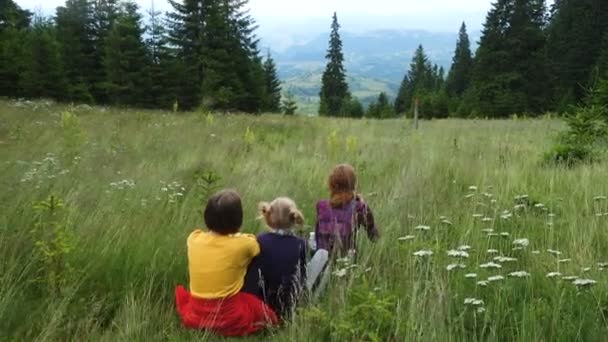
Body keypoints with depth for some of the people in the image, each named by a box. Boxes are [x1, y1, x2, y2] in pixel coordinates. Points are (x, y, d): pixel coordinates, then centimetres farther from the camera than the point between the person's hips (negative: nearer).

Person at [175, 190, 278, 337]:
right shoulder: (243, 244, -17)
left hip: (194, 315, 3)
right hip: (230, 318, -3)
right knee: (269, 316, 20)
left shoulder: (193, 238, -8)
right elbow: (255, 244, 9)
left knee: (181, 290, 34)